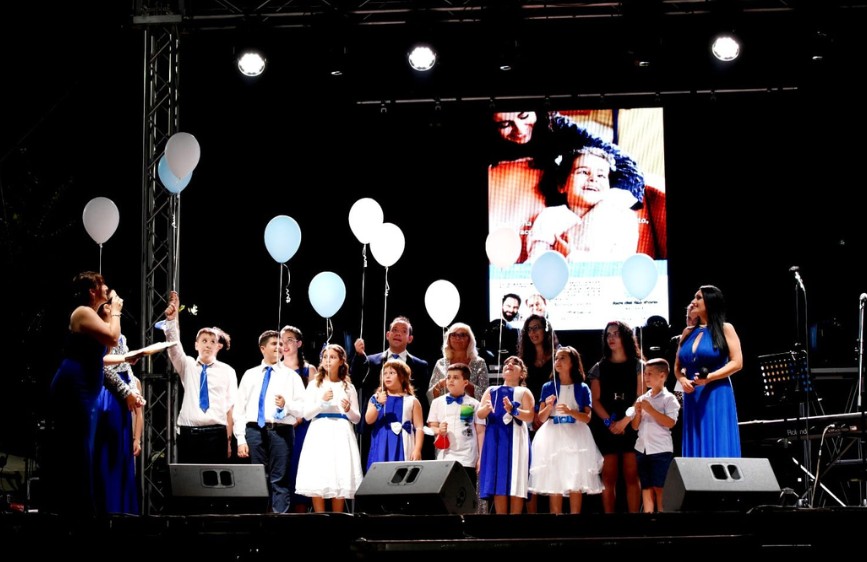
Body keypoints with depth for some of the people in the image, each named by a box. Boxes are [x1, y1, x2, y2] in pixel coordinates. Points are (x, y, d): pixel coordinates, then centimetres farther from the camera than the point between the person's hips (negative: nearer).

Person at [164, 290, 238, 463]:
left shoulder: (227, 371, 7)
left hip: (216, 434, -1)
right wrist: (172, 319, -24)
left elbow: (230, 407, 4)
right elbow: (174, 346, -7)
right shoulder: (187, 365, 11)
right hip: (188, 432, 1)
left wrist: (228, 440, -2)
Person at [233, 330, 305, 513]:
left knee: (280, 481, -4)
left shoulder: (291, 376, 11)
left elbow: (304, 409, 4)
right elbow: (239, 409, 8)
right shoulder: (249, 375, 14)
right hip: (255, 431, 1)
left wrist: (287, 404, -16)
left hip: (281, 431, -1)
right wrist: (241, 439, -1)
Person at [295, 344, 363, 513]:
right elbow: (306, 414, 2)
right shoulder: (314, 385, 9)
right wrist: (322, 401, -12)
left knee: (340, 481, -4)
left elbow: (356, 419, 12)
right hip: (319, 434, -1)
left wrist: (349, 410, -9)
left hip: (341, 435, 1)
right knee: (317, 481, -9)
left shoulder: (348, 387, 12)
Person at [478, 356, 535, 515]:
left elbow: (530, 417, -4)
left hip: (515, 440, -2)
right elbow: (480, 414, 6)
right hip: (495, 439, 3)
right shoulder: (491, 391, 17)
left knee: (515, 484, -8)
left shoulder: (524, 392, 9)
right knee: (498, 484, -2)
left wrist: (513, 410, -22)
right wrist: (486, 409, -18)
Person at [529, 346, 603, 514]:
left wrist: (570, 411, -18)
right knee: (554, 483, -4)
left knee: (576, 484, -4)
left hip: (575, 437, -1)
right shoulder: (548, 387, 8)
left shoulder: (582, 388, 5)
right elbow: (542, 418, 5)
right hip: (553, 437, 1)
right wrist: (548, 407, -15)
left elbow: (587, 417, -2)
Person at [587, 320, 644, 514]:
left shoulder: (637, 365, 7)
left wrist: (624, 421, -14)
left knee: (632, 477, -4)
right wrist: (609, 421, -12)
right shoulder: (599, 367, 12)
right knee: (608, 478, -1)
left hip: (631, 426, -2)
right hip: (606, 428, 2)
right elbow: (595, 400, 4)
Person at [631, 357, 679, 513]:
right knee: (646, 487, 6)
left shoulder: (668, 399, -3)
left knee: (659, 488, -5)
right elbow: (635, 426, 14)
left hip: (661, 450, -5)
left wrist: (650, 410, -15)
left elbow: (670, 422, -16)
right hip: (642, 449, 5)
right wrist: (638, 413, -5)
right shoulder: (642, 399, 12)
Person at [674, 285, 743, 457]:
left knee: (718, 450, -7)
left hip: (717, 397, -5)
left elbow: (737, 363, -8)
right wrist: (682, 380, -4)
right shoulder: (688, 332, 13)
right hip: (692, 398, 5)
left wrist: (709, 378, -17)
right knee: (695, 450, 4)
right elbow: (677, 366, 18)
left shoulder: (725, 329, -1)